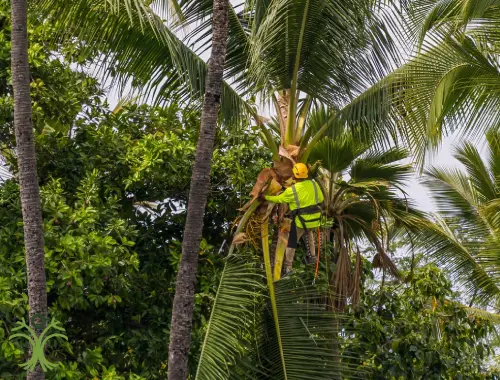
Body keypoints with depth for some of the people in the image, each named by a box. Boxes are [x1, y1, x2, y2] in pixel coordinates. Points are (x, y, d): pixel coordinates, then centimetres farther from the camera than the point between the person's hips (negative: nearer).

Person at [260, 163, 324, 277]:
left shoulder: (292, 190, -15)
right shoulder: (314, 185, -4)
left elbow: (278, 199, -4)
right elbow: (321, 199, 7)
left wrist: (265, 197, 10)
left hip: (301, 220, -5)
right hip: (315, 219, 5)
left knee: (291, 242, 7)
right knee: (310, 232, 36)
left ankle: (288, 267, 8)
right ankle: (312, 256, 33)